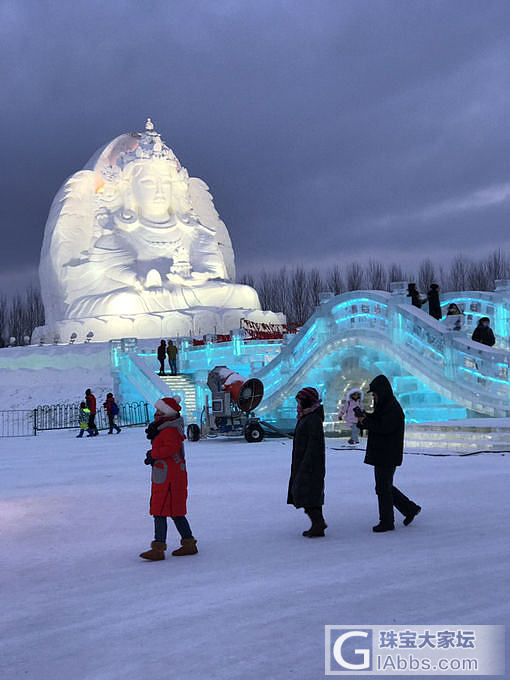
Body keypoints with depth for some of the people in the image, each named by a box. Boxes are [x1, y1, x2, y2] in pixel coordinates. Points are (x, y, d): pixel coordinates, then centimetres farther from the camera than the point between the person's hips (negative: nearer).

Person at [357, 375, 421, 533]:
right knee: (385, 486, 17)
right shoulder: (384, 406, 12)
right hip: (381, 454, 10)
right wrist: (366, 416, -2)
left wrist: (366, 421, -15)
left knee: (383, 488, -1)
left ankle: (387, 522, 10)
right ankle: (410, 508, 26)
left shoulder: (393, 409, -18)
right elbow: (377, 421, 17)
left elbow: (384, 428, -27)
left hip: (387, 456, -10)